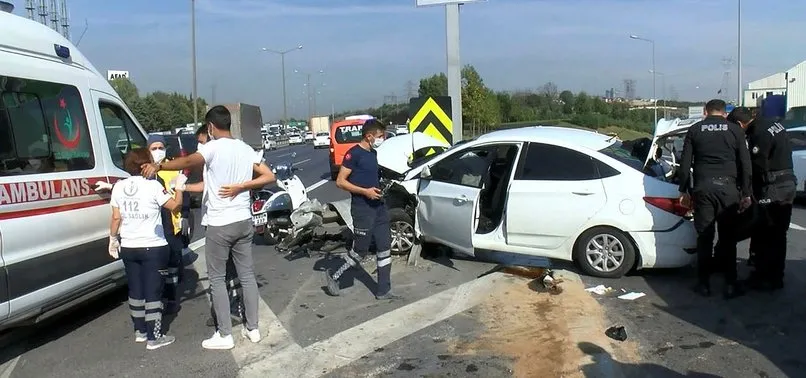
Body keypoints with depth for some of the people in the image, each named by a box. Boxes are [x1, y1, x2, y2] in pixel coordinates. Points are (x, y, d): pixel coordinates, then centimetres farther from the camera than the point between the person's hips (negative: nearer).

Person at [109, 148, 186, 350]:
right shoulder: (153, 186, -13)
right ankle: (154, 337, 2)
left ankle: (140, 331, 25)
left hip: (128, 247, 5)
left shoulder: (119, 187, 2)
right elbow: (175, 205, -9)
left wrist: (113, 239, 16)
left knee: (135, 290, 15)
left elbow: (116, 217, 4)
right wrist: (178, 186, 6)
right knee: (153, 292, 0)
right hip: (153, 248, -5)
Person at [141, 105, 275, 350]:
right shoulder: (245, 149, 8)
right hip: (243, 222, 6)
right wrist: (240, 187, -3)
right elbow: (269, 176, 4)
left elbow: (190, 161, -32)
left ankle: (225, 336, 8)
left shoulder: (213, 147, -12)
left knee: (217, 280, 5)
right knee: (247, 276, 13)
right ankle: (253, 329, 19)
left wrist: (158, 167, -26)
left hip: (220, 225, -6)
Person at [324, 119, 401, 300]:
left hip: (379, 206, 8)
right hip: (362, 209, -8)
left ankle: (383, 291, 14)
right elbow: (340, 181, -16)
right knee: (360, 250, 1)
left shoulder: (373, 153, 13)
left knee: (385, 248, 7)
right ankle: (334, 276, 21)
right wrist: (365, 191, -21)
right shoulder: (354, 153, -13)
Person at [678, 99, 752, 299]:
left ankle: (704, 284, 10)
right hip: (728, 187, 0)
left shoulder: (694, 130, 8)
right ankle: (730, 285, 9)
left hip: (703, 187, 0)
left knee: (704, 237, 6)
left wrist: (684, 190, 11)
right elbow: (745, 164, 4)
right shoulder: (735, 130, 7)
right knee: (728, 238, 7)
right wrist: (746, 193, 8)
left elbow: (685, 163, 5)